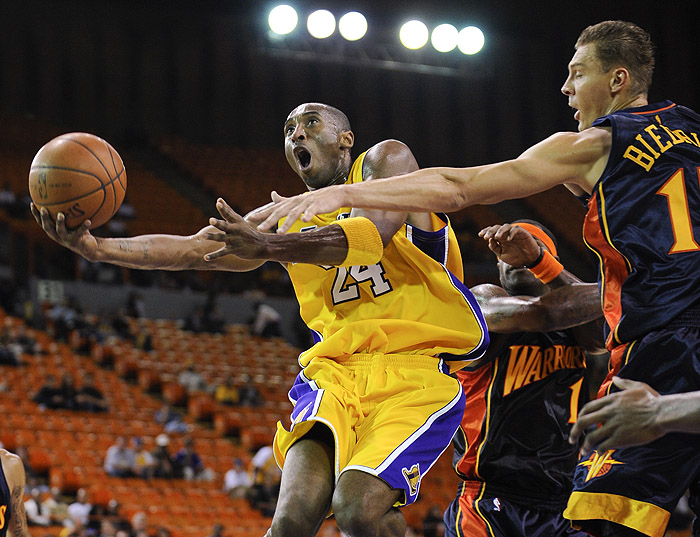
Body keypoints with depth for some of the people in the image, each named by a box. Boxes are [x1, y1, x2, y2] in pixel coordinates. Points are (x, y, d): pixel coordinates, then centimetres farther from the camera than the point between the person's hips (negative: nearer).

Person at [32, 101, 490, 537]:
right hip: (335, 370, 4)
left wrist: (267, 247, -30)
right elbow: (190, 248, 10)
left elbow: (369, 234, -15)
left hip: (415, 367, -4)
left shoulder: (387, 161, 6)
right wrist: (97, 249, -7)